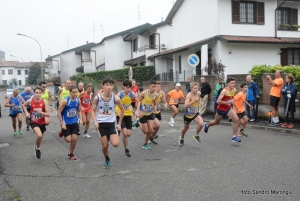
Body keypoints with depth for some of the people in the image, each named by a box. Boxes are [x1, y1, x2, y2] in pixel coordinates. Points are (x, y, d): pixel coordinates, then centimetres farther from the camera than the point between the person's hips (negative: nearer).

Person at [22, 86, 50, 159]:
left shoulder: (44, 102, -14)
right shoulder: (30, 101, -14)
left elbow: (48, 114, -14)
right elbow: (24, 105, 10)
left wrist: (41, 112, -31)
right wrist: (26, 112, -3)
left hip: (42, 123, 2)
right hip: (34, 122, -2)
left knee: (40, 137, 21)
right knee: (39, 136, -28)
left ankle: (37, 148, 52)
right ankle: (37, 149, 2)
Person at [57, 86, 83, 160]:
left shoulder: (78, 100, -4)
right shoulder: (65, 101, -20)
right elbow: (59, 112, -15)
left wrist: (80, 119, -2)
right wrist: (62, 123, -17)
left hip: (74, 122, 4)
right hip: (66, 123, -4)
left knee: (74, 138, -1)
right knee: (68, 140, -5)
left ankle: (71, 154, 20)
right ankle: (63, 132, 28)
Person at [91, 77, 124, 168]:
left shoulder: (116, 98, -13)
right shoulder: (97, 98, -12)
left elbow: (122, 110, 4)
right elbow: (93, 110, 1)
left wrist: (119, 123, 5)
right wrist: (95, 121, -15)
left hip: (111, 123, 0)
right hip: (100, 124, 0)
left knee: (116, 144, -15)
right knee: (105, 145, 2)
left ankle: (109, 137, 20)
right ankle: (107, 160, 32)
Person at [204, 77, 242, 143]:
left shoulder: (234, 90, -6)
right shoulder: (224, 91, -28)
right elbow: (218, 101, -32)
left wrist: (235, 106, 14)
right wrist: (228, 102, -36)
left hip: (228, 108, 5)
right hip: (221, 108, -5)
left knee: (236, 120, -15)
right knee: (216, 122, 18)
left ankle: (234, 137, -5)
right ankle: (207, 125, 52)